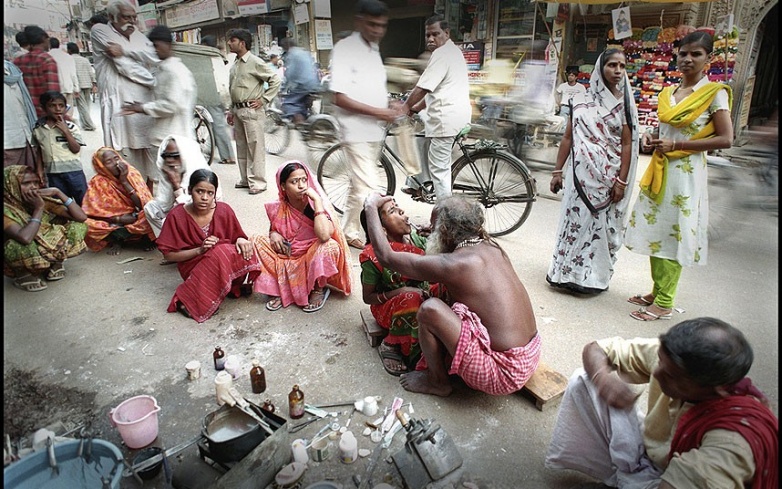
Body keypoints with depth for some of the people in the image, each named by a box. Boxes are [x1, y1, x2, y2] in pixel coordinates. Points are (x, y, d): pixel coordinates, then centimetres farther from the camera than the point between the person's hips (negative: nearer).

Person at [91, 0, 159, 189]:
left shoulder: (139, 36, 20)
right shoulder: (99, 31, 3)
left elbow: (153, 57, -1)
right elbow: (124, 66, -9)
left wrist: (125, 50, -13)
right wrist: (153, 81, -3)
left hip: (146, 104, 6)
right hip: (119, 105, -5)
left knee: (151, 149, 9)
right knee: (123, 154, -6)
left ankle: (151, 192, 20)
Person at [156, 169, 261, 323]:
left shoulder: (224, 210, -8)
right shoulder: (177, 216, -11)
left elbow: (238, 237, 4)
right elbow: (169, 255, -7)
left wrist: (241, 241, -22)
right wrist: (200, 250, -22)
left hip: (228, 266, 2)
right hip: (194, 267, -1)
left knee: (245, 252, -30)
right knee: (222, 252, -35)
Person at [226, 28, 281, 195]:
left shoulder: (255, 62, -9)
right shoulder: (235, 65, 15)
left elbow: (276, 80, -11)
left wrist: (263, 100, -12)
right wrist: (231, 111, 20)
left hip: (251, 111, -9)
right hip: (237, 110, 9)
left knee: (255, 147, -6)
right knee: (241, 147, 13)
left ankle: (258, 182, -2)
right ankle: (245, 179, 23)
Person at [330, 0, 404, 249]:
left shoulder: (374, 48, 14)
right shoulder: (345, 48, -11)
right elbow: (340, 97, -18)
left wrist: (390, 108, 4)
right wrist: (377, 112, -20)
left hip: (374, 130, 8)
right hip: (356, 131, -8)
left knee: (359, 184, 15)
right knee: (370, 187, -11)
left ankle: (350, 229, 28)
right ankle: (352, 232, 6)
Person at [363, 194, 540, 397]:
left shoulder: (453, 264, -20)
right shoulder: (491, 246, 3)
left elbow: (386, 256, -10)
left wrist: (371, 207, 2)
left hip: (504, 373, -8)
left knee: (430, 309, -16)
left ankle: (438, 381, 9)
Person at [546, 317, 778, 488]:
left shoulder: (731, 441, -36)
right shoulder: (672, 357, -21)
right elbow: (595, 349, -12)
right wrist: (603, 378, -32)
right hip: (649, 452, 6)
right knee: (583, 380, -7)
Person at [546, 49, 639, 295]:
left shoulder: (624, 103, 2)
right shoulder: (581, 101, 7)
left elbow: (627, 144, -3)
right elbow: (568, 137, 8)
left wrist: (621, 181, -10)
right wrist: (557, 171, 4)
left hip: (608, 175, -1)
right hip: (581, 173, 2)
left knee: (600, 225, 3)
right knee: (574, 219, 4)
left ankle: (592, 277, 14)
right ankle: (566, 272, 16)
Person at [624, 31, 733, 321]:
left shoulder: (714, 93, -6)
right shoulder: (667, 93, 12)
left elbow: (725, 139, -11)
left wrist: (676, 145, -17)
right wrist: (652, 140, 2)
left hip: (685, 173, -6)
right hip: (659, 170, 7)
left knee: (673, 235, -3)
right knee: (655, 231, 10)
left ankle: (664, 303, 6)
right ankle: (656, 291, 24)